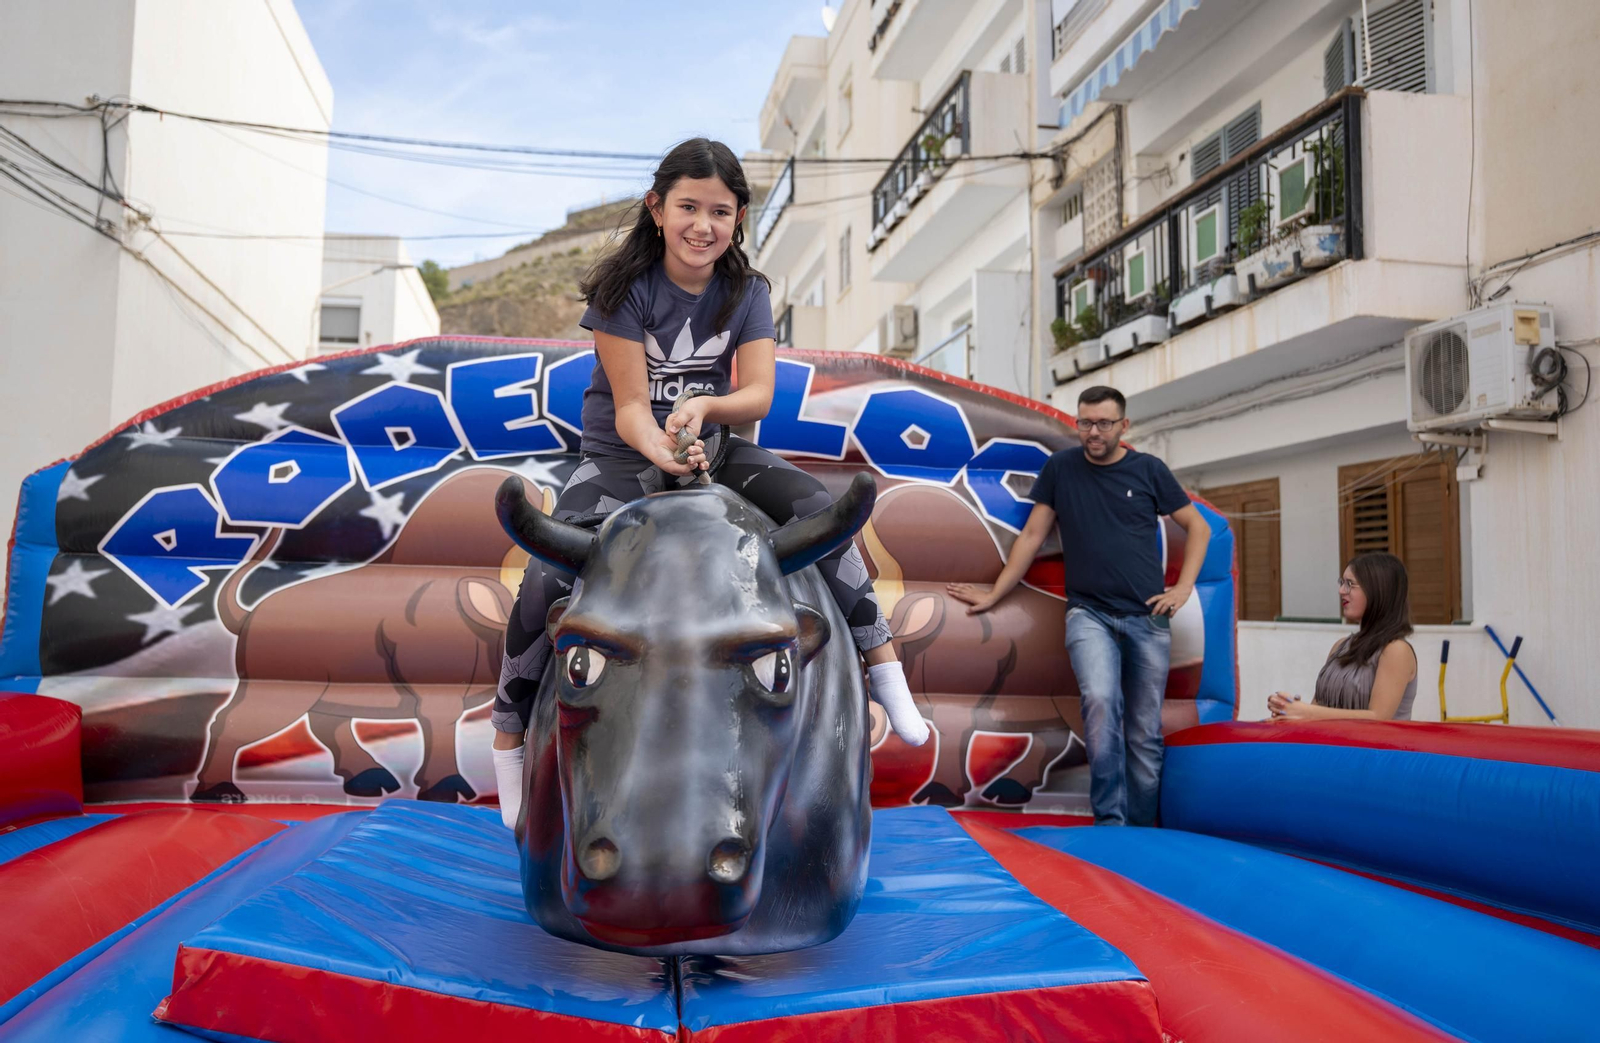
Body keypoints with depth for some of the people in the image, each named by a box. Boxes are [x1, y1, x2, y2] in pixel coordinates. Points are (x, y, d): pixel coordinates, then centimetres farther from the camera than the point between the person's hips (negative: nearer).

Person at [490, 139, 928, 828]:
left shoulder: (747, 292, -1)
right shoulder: (625, 286, -11)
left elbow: (758, 395, -10)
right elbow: (629, 407, -16)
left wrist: (703, 408, -31)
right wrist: (662, 453, -37)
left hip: (713, 448, 3)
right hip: (622, 454, -2)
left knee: (819, 509, -21)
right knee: (549, 577, -22)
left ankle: (883, 667, -11)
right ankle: (509, 732, -1)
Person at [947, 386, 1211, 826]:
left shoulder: (1148, 470, 5)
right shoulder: (1061, 468, 5)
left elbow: (1198, 528, 14)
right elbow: (1032, 535, 10)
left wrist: (1183, 587, 3)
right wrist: (995, 594, 9)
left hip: (1147, 618, 1)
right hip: (1089, 613, -1)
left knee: (1145, 733, 3)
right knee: (1101, 701, -27)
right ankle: (1110, 821, -20)